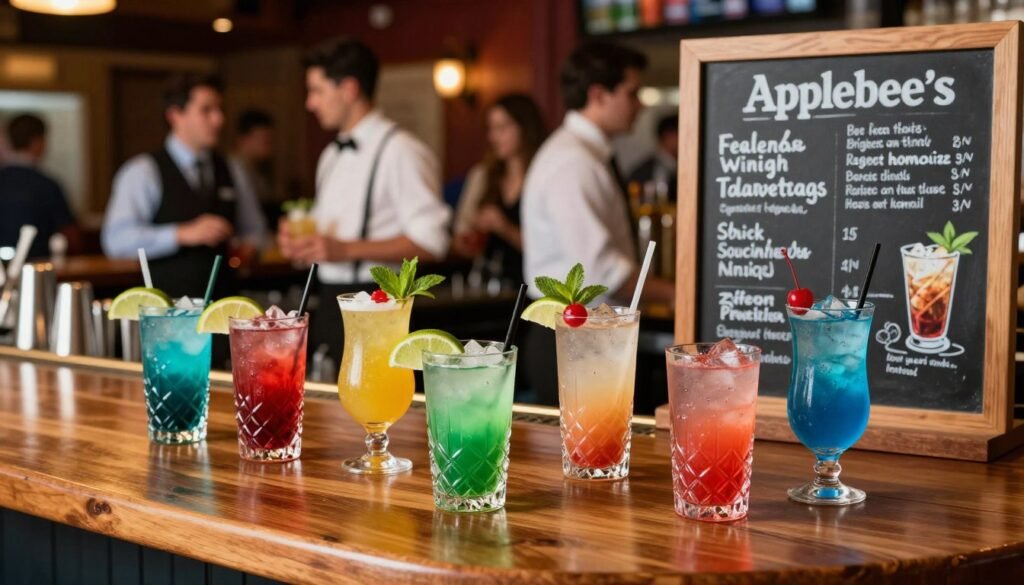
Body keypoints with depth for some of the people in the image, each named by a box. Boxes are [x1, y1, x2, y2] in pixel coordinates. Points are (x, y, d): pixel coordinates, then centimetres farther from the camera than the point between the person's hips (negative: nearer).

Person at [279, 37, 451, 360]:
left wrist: (346, 249, -21)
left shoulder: (400, 152, -12)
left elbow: (430, 241, -18)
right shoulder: (331, 155, 16)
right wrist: (302, 242, 4)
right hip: (330, 304, 8)